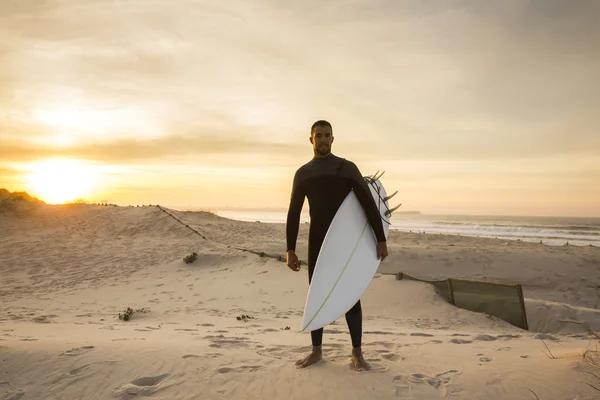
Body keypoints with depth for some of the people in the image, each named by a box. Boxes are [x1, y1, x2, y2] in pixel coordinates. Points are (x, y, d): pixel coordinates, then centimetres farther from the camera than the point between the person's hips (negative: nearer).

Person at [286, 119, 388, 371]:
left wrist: (381, 240, -14)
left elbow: (369, 204, -7)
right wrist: (290, 250, -2)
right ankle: (316, 350, 19)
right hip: (317, 241, 3)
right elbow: (293, 213, 5)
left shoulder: (347, 168, -3)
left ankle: (357, 353, 11)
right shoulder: (302, 173, 6)